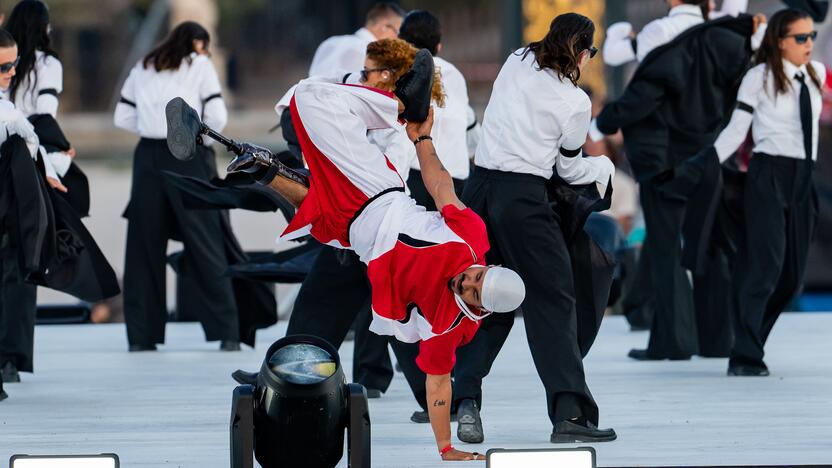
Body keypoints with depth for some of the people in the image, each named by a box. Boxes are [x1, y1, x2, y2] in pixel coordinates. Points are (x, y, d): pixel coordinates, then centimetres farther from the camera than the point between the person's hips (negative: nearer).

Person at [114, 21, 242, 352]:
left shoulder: (143, 68, 15)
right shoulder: (200, 65, 4)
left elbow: (123, 118, 12)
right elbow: (217, 116, -4)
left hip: (148, 156, 3)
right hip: (189, 157, -3)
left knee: (144, 244, 8)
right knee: (205, 244, -1)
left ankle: (141, 336, 6)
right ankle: (226, 333, -3)